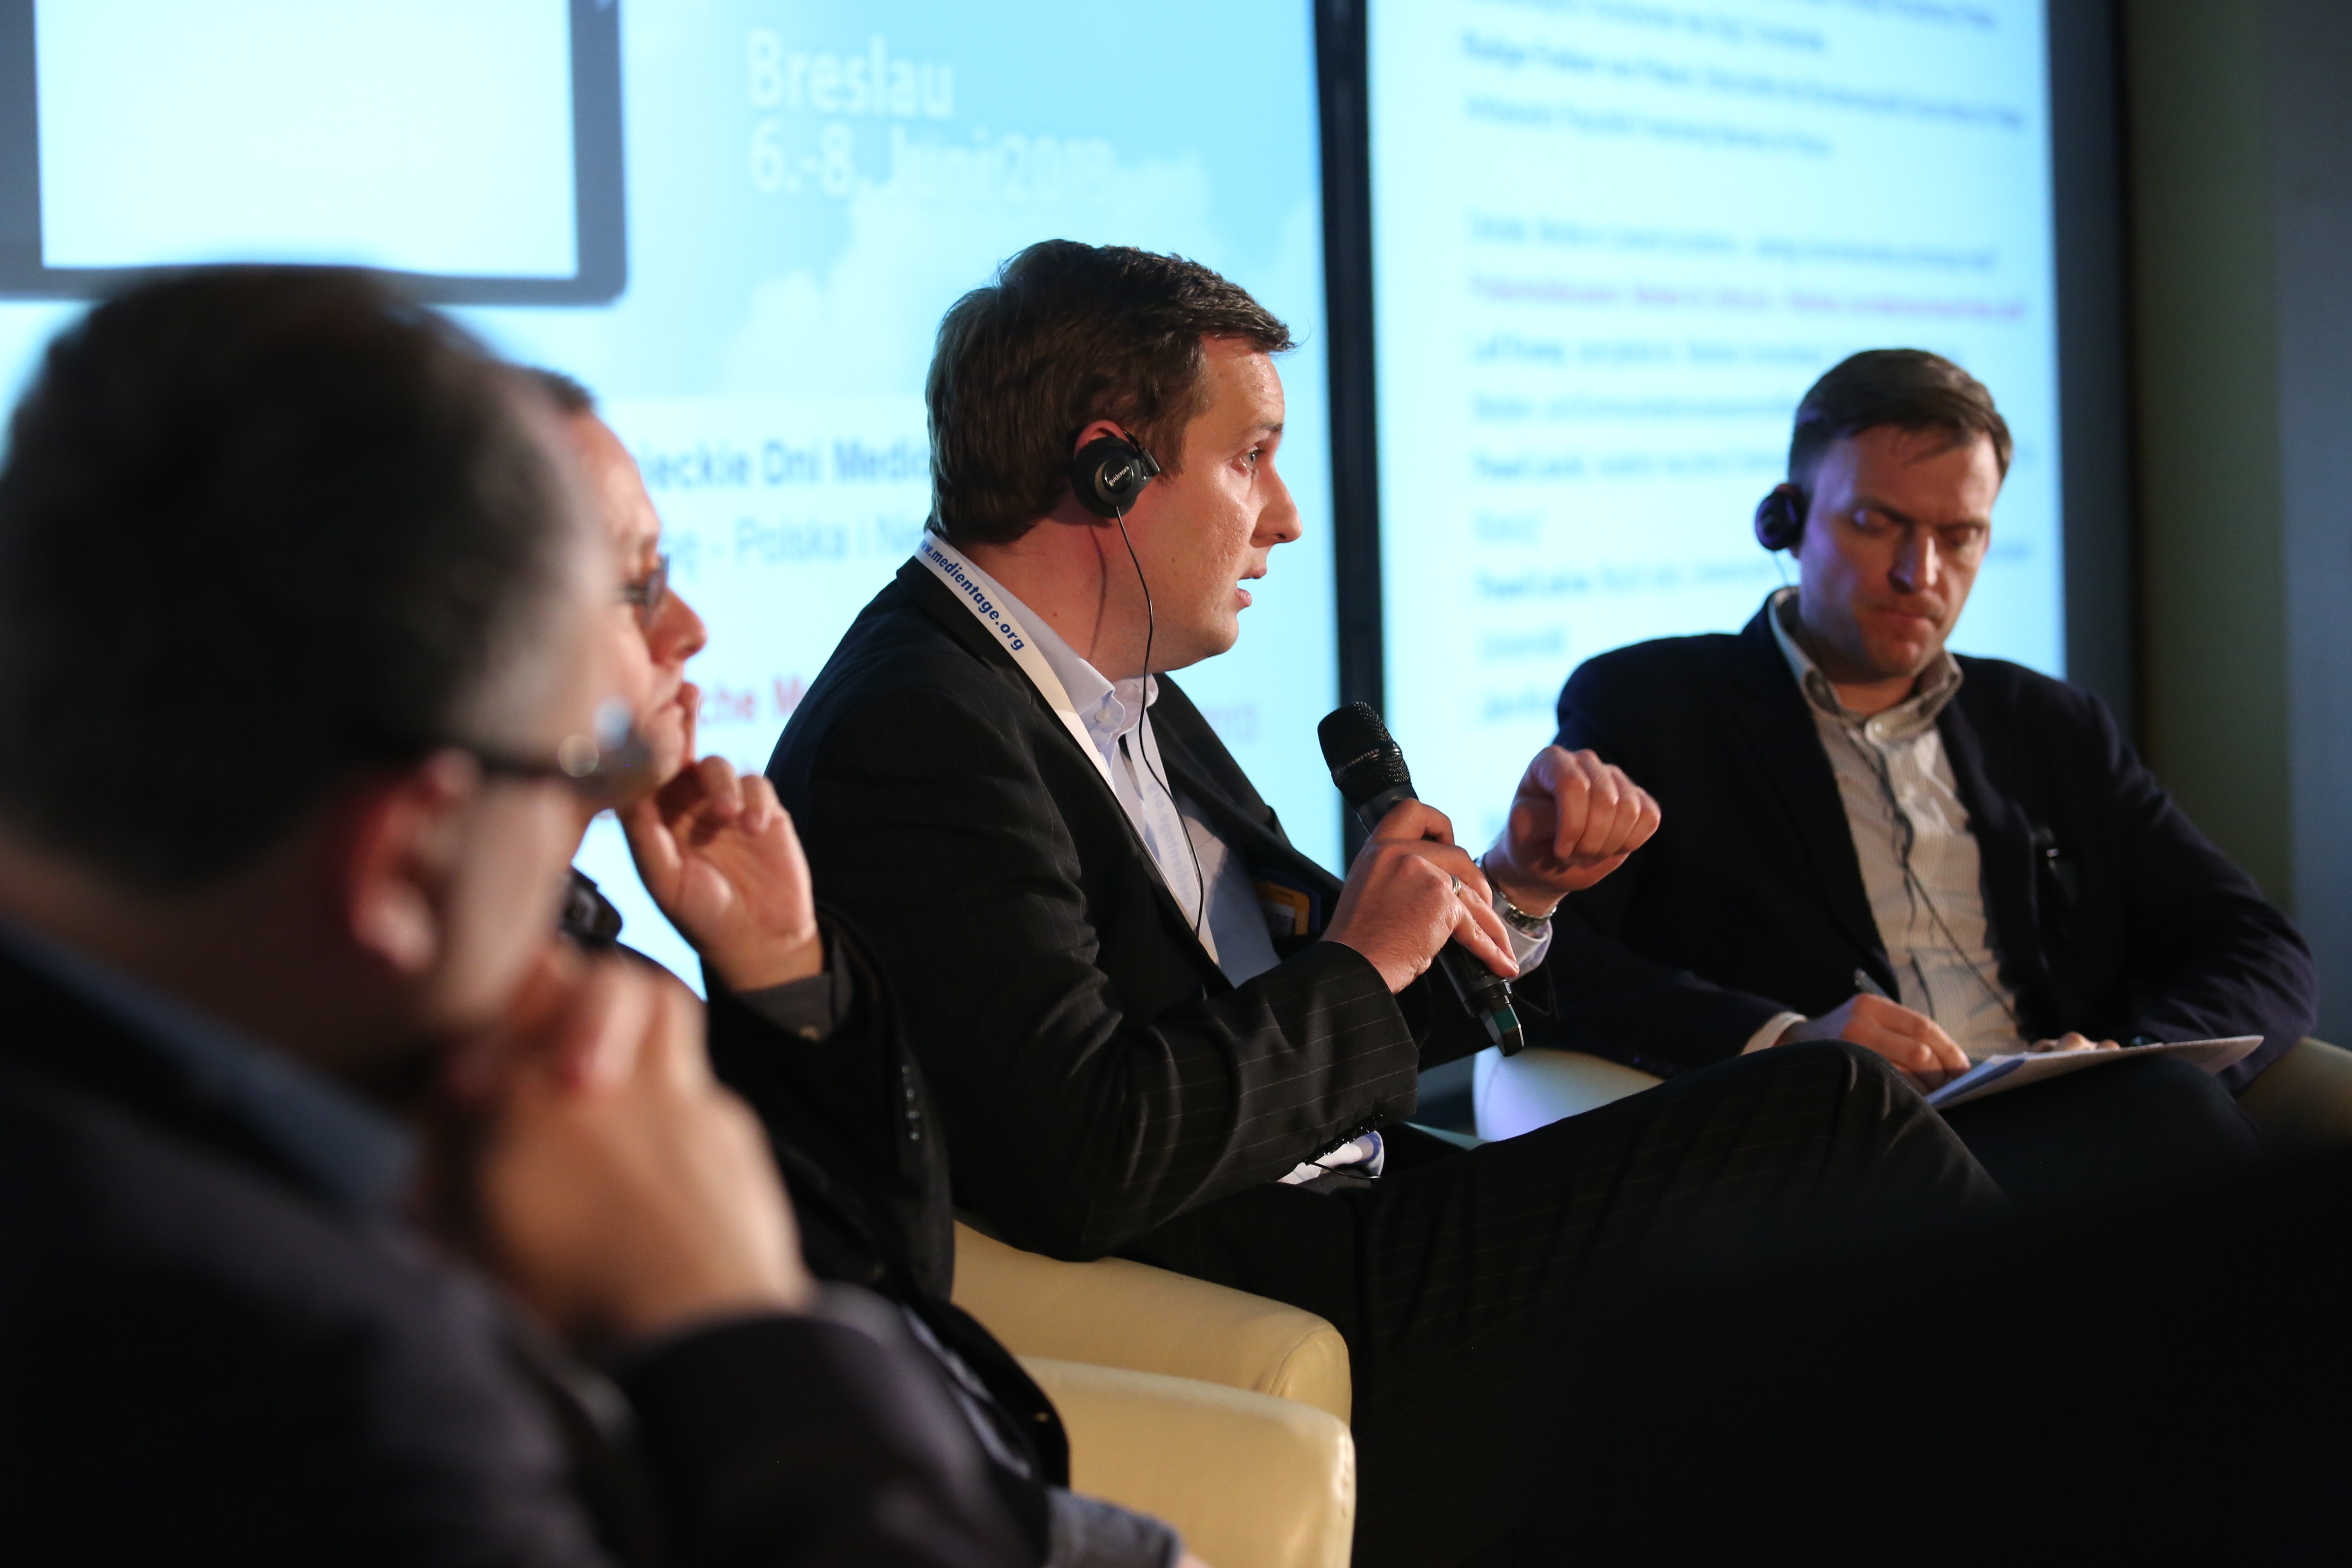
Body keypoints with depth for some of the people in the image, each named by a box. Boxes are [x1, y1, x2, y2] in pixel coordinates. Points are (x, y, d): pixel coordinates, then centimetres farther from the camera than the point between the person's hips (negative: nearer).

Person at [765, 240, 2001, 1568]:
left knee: (1827, 1098, -1)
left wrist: (1512, 894, 1)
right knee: (1831, 1118, -8)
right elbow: (1080, 1166, -27)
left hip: (1357, 1246, 9)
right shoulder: (916, 736, -17)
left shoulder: (1131, 704, 13)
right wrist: (1362, 967, -15)